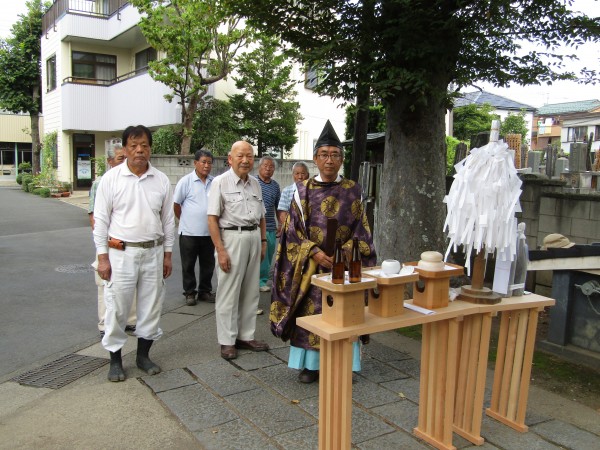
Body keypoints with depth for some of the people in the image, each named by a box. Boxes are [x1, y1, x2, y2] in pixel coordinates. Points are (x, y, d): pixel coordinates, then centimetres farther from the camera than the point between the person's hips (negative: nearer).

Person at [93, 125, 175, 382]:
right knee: (117, 308, 4)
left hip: (153, 252, 3)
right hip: (121, 253, -3)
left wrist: (168, 254, 8)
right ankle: (115, 359, 21)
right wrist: (102, 257, -6)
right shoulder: (111, 178, -4)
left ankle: (143, 355, 29)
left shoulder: (161, 180, 3)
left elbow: (168, 219, 8)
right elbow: (101, 219, -3)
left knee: (151, 306, 11)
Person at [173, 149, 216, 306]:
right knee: (188, 265, 8)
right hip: (189, 232, -3)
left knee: (208, 264, 13)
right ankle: (189, 293, 21)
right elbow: (176, 204, 0)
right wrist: (185, 221, 7)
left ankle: (205, 291, 28)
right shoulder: (186, 181, -6)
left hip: (209, 232, 3)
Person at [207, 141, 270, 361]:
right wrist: (220, 250, -17)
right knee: (228, 293, 0)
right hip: (231, 238, -6)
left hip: (254, 238, 7)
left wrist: (263, 241, 13)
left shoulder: (255, 183, 12)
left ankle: (246, 336, 24)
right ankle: (227, 341, 11)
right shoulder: (221, 182, -7)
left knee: (251, 291, 12)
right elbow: (212, 219, -12)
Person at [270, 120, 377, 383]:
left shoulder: (352, 191, 2)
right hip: (310, 263, 0)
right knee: (310, 312, 4)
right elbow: (293, 230, -1)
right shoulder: (303, 191, 1)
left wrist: (344, 254, -14)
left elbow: (361, 230, 1)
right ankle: (310, 364, 19)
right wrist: (314, 252, -15)